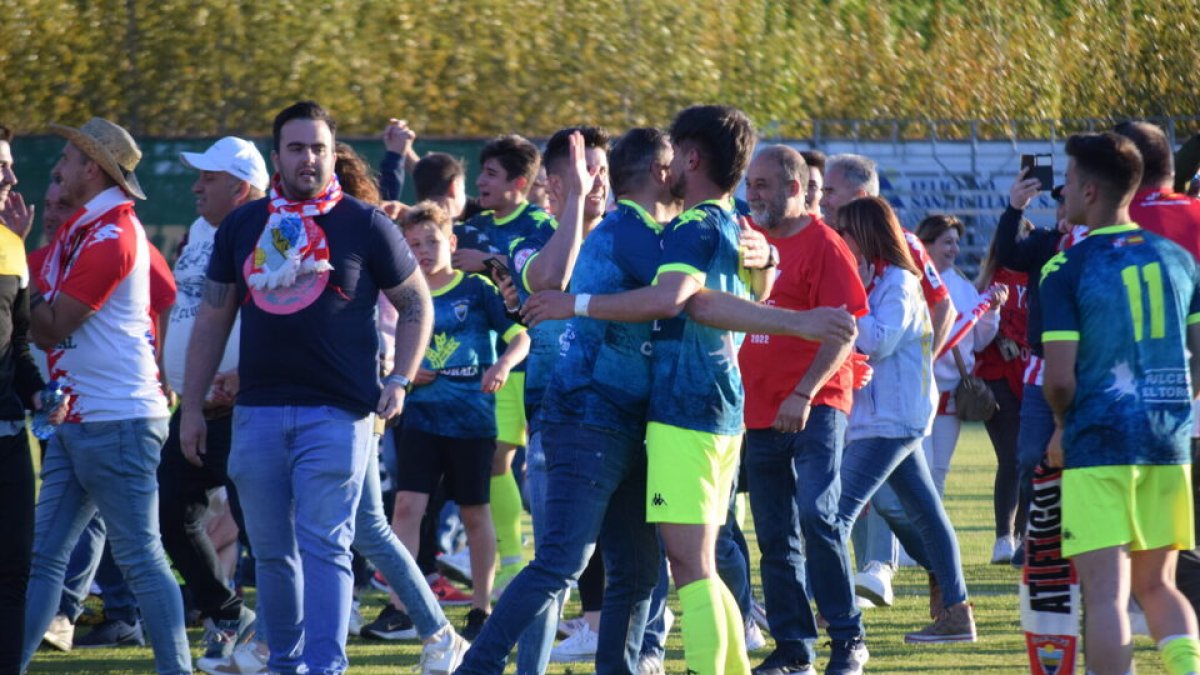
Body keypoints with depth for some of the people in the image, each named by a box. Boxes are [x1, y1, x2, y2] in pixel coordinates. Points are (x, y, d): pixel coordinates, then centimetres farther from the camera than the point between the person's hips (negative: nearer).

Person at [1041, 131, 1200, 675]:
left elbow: (1060, 379, -10)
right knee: (1155, 585, 15)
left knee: (1106, 591, -6)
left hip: (1098, 446, -5)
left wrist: (1065, 426, 9)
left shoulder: (1066, 270, -8)